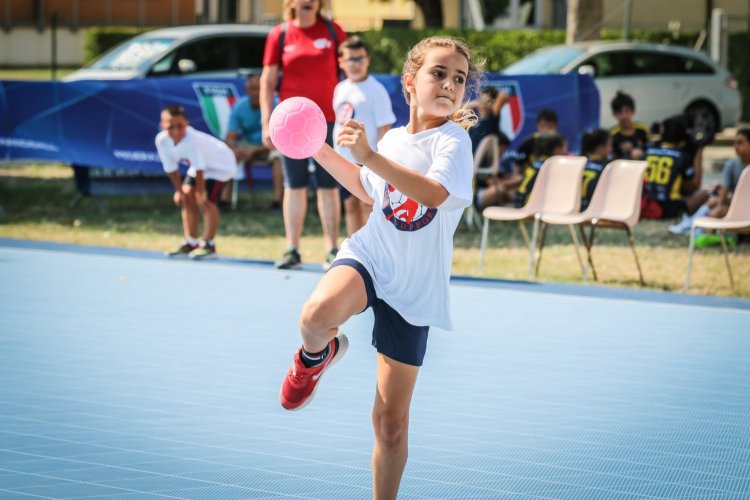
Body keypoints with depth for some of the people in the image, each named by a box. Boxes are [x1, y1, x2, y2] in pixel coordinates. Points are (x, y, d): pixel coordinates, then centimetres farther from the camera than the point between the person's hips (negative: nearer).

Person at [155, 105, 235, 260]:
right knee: (185, 198, 5)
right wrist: (179, 190, -5)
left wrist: (201, 192, -29)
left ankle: (208, 245, -9)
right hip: (198, 165, 8)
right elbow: (171, 168, -8)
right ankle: (191, 243, 16)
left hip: (220, 164, -8)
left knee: (206, 200, -19)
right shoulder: (161, 140, -20)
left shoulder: (191, 139, -41)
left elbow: (199, 169, -34)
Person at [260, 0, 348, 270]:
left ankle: (332, 249, 7)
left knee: (329, 186, 2)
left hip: (328, 120, 0)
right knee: (294, 186, 4)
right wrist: (266, 123, -1)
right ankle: (292, 250, 7)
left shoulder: (332, 31, 2)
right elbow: (267, 80, 4)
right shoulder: (279, 35, 3)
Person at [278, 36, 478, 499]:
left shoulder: (453, 140, -9)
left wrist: (369, 156, -35)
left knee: (391, 423, 2)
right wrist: (322, 152, 21)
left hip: (414, 288, -3)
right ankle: (320, 352, 2)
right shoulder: (393, 139, 7)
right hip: (369, 257, 3)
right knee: (318, 314, -34)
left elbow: (434, 192, -31)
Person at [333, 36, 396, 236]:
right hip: (344, 159, 7)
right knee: (350, 205, 10)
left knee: (367, 205, -6)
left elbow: (384, 126, -11)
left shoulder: (376, 90, -9)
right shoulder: (340, 89, 12)